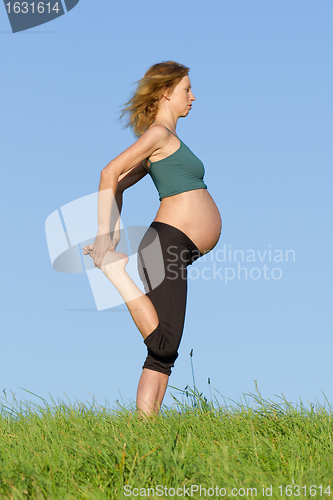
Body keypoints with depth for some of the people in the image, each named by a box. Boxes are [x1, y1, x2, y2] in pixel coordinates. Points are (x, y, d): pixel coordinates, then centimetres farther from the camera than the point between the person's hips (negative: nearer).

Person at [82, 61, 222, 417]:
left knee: (164, 352, 3)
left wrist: (115, 233, 16)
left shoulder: (166, 140, 25)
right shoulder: (159, 133, -3)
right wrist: (104, 237, -16)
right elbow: (110, 173, -14)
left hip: (182, 250, 10)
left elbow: (120, 185, 26)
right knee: (163, 345, -20)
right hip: (168, 243, -10)